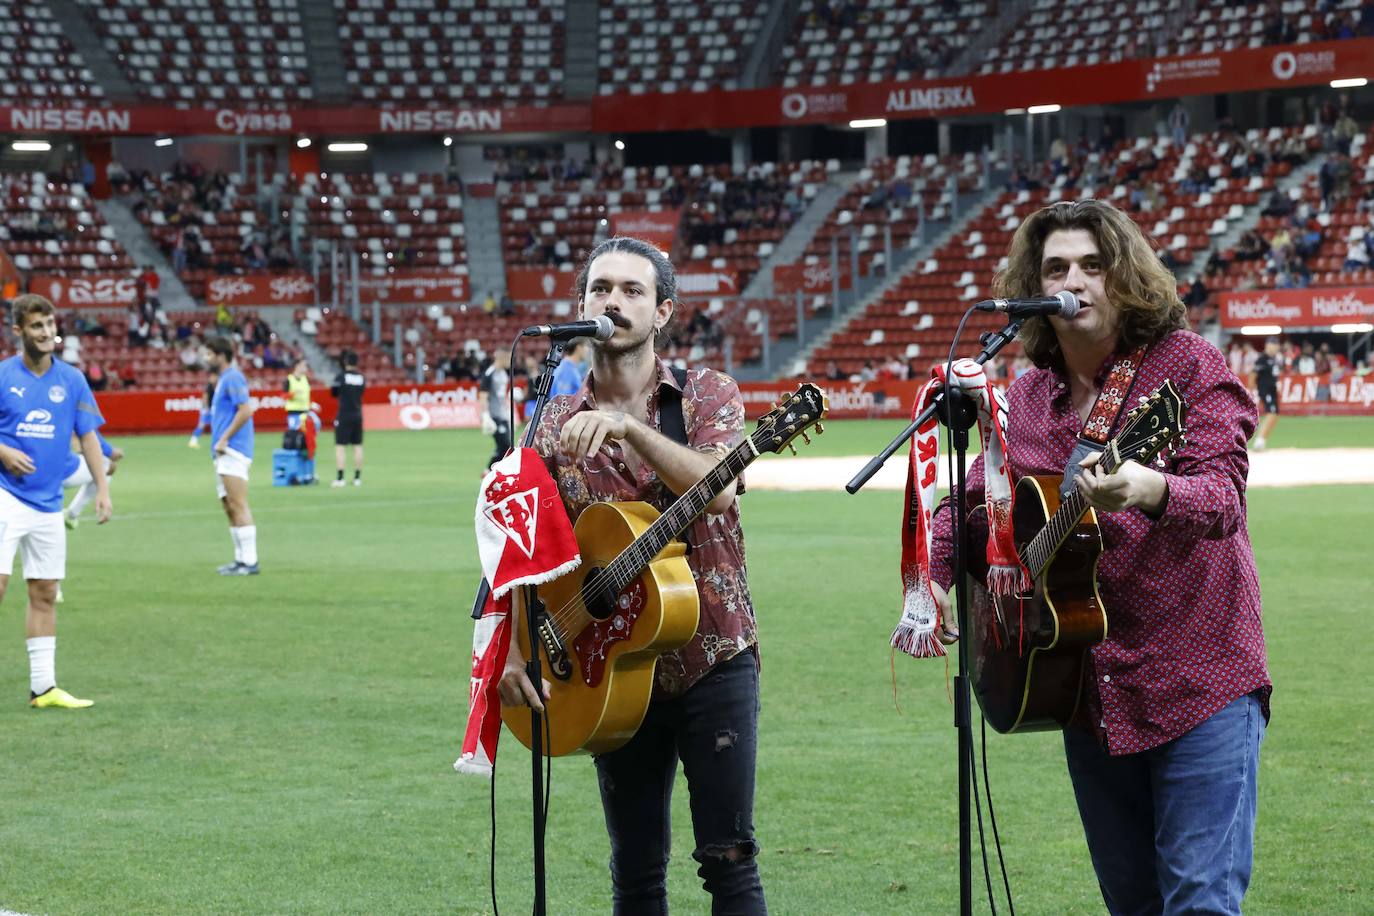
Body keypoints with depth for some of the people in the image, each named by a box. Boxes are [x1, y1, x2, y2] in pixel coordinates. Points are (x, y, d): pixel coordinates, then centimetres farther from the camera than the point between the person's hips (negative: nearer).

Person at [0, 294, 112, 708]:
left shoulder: (72, 380, 7)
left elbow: (88, 436, 11)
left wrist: (102, 489, 3)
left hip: (48, 504, 4)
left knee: (44, 593, 8)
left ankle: (43, 686, 13)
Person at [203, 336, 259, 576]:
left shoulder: (233, 378, -11)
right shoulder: (223, 379, 19)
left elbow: (246, 410, -21)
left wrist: (224, 439, -19)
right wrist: (220, 441, 14)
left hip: (233, 451, -10)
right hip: (224, 455, 10)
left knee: (238, 506, -11)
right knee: (230, 507, 11)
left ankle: (250, 562, -12)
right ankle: (241, 559, 14)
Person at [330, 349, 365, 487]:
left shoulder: (342, 376, -10)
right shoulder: (362, 378, 2)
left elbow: (333, 392, 1)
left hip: (343, 415, -4)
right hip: (358, 415, 4)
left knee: (340, 446, -2)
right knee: (358, 446, 9)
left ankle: (340, 478, -8)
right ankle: (357, 477, 10)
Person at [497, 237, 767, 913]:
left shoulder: (707, 395, 0)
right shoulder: (556, 424, 6)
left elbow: (716, 488, -20)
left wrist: (628, 427, -30)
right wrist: (511, 652, -10)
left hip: (712, 659, -2)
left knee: (728, 859, -4)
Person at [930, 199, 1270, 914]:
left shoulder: (1189, 366, -8)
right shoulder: (1026, 399, 10)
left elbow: (1223, 498, -23)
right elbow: (969, 500, 22)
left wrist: (1151, 492, -44)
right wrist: (930, 577, 4)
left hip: (1198, 683, -6)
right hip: (1089, 690, 6)